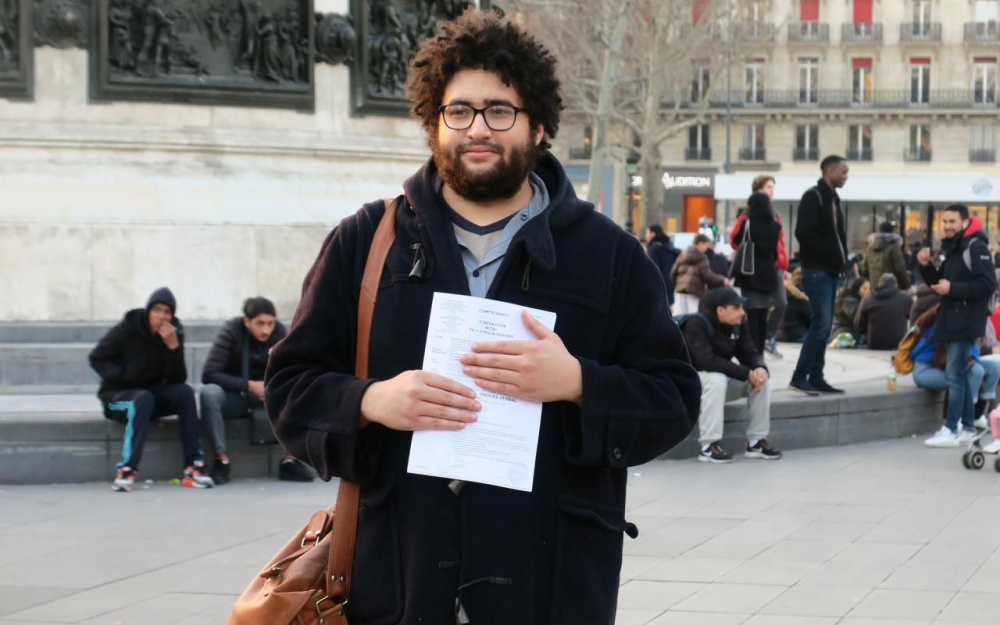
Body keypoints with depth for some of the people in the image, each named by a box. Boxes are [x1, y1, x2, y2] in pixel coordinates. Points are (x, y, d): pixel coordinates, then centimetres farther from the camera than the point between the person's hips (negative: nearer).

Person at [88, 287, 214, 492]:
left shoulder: (173, 333, -3)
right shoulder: (127, 330, -13)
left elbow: (178, 380, -11)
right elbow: (97, 359, -4)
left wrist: (173, 346, -25)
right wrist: (121, 375, -19)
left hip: (153, 393, 4)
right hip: (117, 396, -4)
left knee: (185, 392, -24)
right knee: (143, 398, -37)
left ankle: (193, 467, -28)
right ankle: (126, 470, -42)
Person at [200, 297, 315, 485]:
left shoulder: (279, 332, -7)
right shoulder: (232, 330, -16)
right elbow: (209, 374, -22)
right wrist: (249, 385, -30)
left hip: (266, 395, 3)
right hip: (234, 396, -3)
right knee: (209, 392, -36)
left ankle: (290, 460, -22)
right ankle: (222, 460, -29)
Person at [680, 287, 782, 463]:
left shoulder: (738, 324, -2)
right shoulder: (696, 324, -24)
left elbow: (749, 353, -2)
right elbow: (707, 360, -34)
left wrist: (760, 368, -28)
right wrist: (746, 373, -34)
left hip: (724, 379, 7)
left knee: (762, 380, -12)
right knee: (716, 379, -38)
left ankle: (756, 441, -5)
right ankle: (709, 446, -35)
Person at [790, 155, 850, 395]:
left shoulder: (833, 199, 17)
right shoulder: (813, 197, -10)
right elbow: (804, 233, -19)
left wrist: (841, 259, 5)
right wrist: (830, 254, -17)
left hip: (830, 270, 9)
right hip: (817, 270, -9)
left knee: (824, 326, 7)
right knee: (821, 324, -13)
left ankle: (816, 378, 9)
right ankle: (799, 377, -11)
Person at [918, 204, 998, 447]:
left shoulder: (976, 247, -12)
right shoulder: (952, 248, 17)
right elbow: (941, 283, 22)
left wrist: (952, 288, -21)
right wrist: (927, 267, 4)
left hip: (966, 322, -10)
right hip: (953, 320, 10)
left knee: (955, 374, -11)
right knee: (961, 374, 12)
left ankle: (951, 429, -9)